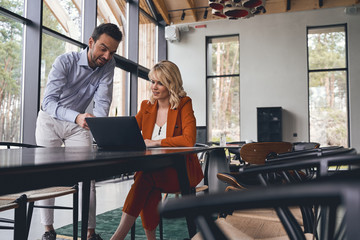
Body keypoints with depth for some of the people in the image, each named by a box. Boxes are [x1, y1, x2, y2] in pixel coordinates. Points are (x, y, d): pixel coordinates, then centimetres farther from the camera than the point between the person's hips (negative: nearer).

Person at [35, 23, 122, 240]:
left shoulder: (108, 65, -13)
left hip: (78, 124, 3)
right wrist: (77, 117, -53)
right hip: (50, 120, -2)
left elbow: (103, 101, -19)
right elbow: (48, 101, -34)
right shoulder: (65, 62, -24)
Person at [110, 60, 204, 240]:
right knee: (149, 189, -31)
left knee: (145, 176, -31)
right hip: (153, 170, 4)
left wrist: (155, 142, -20)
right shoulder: (147, 106, 11)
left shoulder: (184, 105, -4)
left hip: (181, 170, -4)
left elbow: (189, 140, -18)